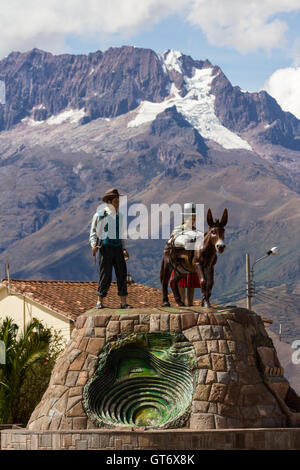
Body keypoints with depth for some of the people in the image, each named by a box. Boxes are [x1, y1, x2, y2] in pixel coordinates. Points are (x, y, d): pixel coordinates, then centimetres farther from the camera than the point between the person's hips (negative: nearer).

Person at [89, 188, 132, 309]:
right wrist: (94, 246, -16)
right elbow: (93, 233, 1)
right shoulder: (100, 215, -2)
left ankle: (124, 302, -1)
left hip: (118, 248, 5)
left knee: (122, 274, -2)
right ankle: (100, 302, 6)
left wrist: (124, 249, 18)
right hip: (105, 248, -5)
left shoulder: (119, 216, 16)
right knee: (105, 275, -6)